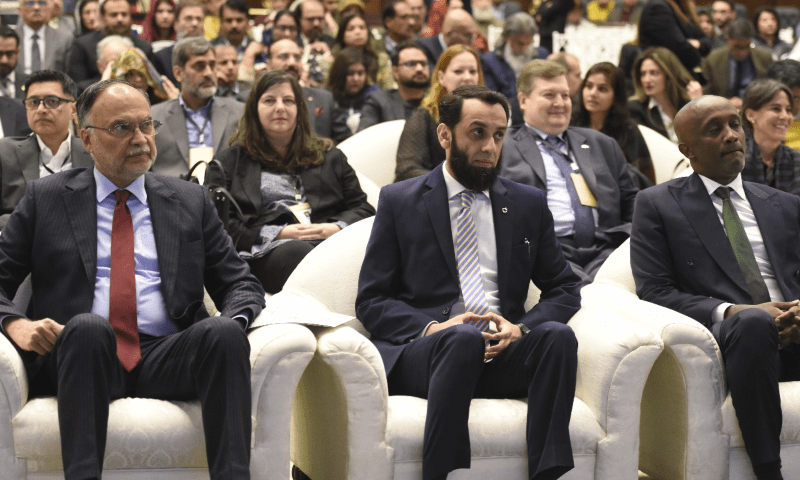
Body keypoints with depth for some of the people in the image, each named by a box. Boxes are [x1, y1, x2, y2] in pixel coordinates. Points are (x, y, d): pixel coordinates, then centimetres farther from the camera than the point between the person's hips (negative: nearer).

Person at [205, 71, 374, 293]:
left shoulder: (329, 156, 31)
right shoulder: (230, 161, 22)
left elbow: (362, 208, 24)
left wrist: (336, 228, -1)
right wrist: (278, 234, -5)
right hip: (266, 252, -2)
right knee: (297, 252, -42)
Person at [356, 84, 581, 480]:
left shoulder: (529, 205, 19)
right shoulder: (398, 202, 11)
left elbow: (564, 289, 18)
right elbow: (370, 301, 7)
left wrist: (521, 328, -5)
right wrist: (431, 328, -13)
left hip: (503, 353, 3)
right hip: (420, 349, -2)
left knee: (557, 335, -30)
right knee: (463, 339, -37)